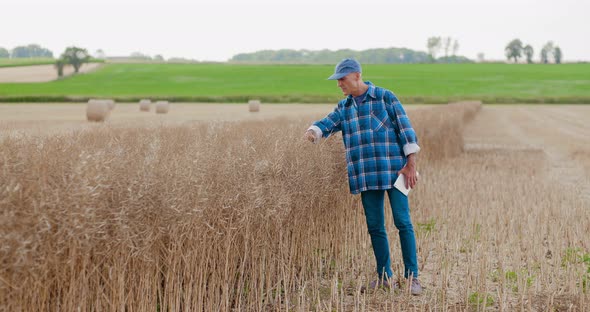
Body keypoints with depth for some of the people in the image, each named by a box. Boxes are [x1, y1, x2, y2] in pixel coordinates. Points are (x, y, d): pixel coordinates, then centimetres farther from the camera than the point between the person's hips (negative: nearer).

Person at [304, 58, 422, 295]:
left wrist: (411, 164, -10)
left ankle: (412, 276, 1)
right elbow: (326, 124, 0)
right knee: (375, 226, 6)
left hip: (393, 170, -5)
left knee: (402, 222, -5)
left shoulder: (385, 97, -2)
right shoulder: (344, 108, 13)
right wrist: (312, 132, -25)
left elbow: (405, 129, -3)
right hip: (366, 175, 5)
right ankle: (385, 277, 16)